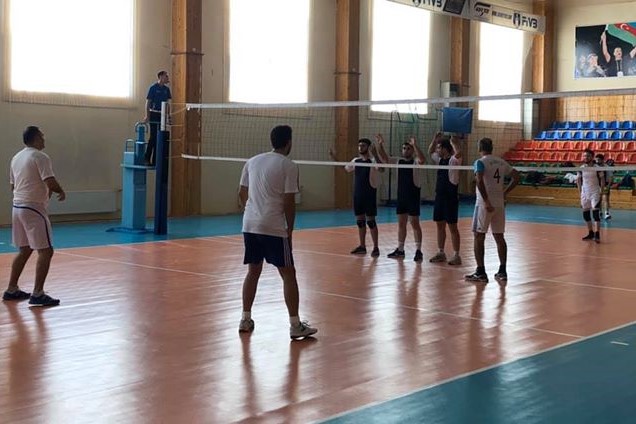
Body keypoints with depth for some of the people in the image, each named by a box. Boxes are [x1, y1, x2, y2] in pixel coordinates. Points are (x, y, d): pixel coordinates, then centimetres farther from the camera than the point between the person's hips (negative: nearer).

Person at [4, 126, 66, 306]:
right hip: (34, 208, -9)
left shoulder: (17, 157, 14)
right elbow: (50, 182, -21)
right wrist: (61, 192, -1)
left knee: (24, 250, 20)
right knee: (45, 251, -5)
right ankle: (37, 294, -9)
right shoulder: (40, 157, -12)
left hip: (18, 206, 9)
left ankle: (12, 290, 25)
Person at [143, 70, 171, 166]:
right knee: (153, 137, -9)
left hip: (162, 115, 6)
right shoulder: (153, 88, -5)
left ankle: (155, 160, 11)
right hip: (154, 114, -6)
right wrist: (147, 115, -12)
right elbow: (148, 102, -6)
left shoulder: (166, 89, 11)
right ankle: (147, 158, -3)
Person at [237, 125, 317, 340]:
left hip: (250, 225, 6)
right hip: (274, 228, -6)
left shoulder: (252, 161, 10)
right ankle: (295, 325, 2)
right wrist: (290, 229, -1)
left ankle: (245, 319, 21)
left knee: (253, 271, 17)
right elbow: (289, 202, -10)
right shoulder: (288, 166, -7)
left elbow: (242, 194, 14)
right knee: (288, 274, 2)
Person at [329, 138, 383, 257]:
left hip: (369, 195, -6)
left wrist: (375, 155, -43)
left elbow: (381, 169, -30)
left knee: (370, 221, -4)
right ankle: (362, 246, 20)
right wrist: (334, 159, 16)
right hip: (357, 195, 6)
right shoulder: (355, 161, 9)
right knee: (360, 221, 10)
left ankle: (376, 247, 3)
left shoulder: (373, 160, -10)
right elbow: (345, 169, 25)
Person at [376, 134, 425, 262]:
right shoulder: (398, 161, 9)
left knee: (415, 224, -3)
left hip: (413, 196, -6)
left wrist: (415, 145, -40)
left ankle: (418, 251, 1)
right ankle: (400, 250, 18)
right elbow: (384, 158, 4)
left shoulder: (415, 161, -7)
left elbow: (422, 159, -29)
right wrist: (380, 145, -9)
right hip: (401, 196, 6)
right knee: (401, 224, 11)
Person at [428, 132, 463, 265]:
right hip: (439, 196, 8)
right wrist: (435, 139, 13)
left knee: (452, 227, -4)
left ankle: (456, 255, 1)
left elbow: (458, 153, -35)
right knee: (440, 225, 13)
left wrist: (453, 142, -20)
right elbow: (430, 152, 27)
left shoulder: (453, 160, -12)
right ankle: (441, 252, 22)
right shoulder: (440, 159, 12)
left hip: (451, 197, -8)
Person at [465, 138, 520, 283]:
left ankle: (480, 273, 1)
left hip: (484, 204, -6)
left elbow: (480, 181, -22)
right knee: (499, 237, 11)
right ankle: (502, 272, 13)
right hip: (500, 204, 6)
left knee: (479, 237, 2)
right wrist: (505, 192, 11)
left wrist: (486, 201, -21)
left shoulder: (480, 162, -7)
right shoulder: (502, 162, 11)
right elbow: (516, 177, 11)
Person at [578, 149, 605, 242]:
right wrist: (580, 191, 6)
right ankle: (590, 233, 20)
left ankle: (597, 235, -10)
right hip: (584, 193, 4)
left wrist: (601, 191, -7)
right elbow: (579, 180, 13)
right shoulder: (581, 168, 3)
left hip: (595, 193, -4)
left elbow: (602, 179, -1)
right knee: (585, 213, 7)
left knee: (596, 213, -12)